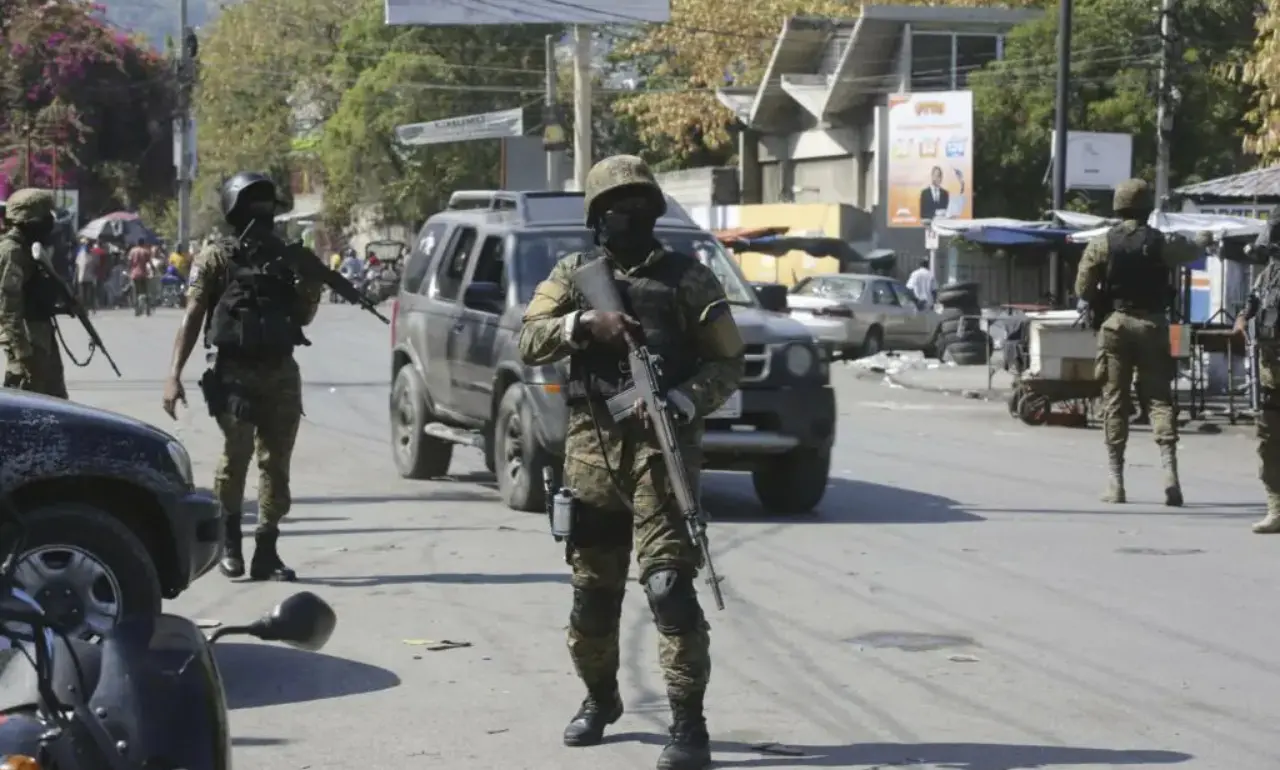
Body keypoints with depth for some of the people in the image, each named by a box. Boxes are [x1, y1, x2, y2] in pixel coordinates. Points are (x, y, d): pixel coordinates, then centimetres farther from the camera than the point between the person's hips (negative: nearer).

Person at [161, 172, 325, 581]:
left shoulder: (286, 255, 13)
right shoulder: (217, 257, 1)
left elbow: (303, 316, 20)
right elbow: (192, 317, -3)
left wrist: (313, 288, -1)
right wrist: (175, 375, -11)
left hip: (281, 373, 4)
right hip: (235, 374, -4)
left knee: (276, 462, 3)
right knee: (237, 455, -11)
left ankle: (266, 551, 10)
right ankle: (229, 540, 8)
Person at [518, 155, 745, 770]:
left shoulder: (688, 278, 4)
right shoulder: (573, 275, 11)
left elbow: (727, 363, 2)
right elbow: (529, 342, 0)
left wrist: (683, 400, -16)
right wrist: (582, 322, -18)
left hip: (661, 447, -3)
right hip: (590, 448, 3)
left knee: (668, 584, -14)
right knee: (592, 588, 12)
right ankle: (599, 698, 34)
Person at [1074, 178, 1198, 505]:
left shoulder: (1101, 245, -4)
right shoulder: (1160, 243, -2)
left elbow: (1083, 289, -4)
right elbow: (1190, 252, 18)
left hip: (1116, 325, 0)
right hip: (1153, 325, 1)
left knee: (1115, 402, 5)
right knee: (1160, 398, 4)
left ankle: (1115, 482, 3)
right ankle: (1169, 472, -11)